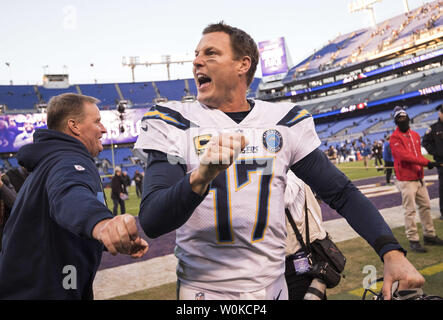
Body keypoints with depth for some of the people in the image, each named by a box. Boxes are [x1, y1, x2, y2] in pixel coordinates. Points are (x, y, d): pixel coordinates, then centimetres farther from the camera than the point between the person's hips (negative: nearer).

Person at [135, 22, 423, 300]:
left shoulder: (283, 122, -2)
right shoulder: (174, 124, -8)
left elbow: (341, 192, 1)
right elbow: (151, 222, -17)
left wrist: (392, 252, -11)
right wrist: (200, 177, -35)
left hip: (272, 287, 2)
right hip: (203, 290, -2)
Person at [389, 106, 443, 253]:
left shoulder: (415, 135, 15)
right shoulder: (395, 137, -10)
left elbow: (418, 154, 19)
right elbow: (404, 156, -21)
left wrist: (422, 166, 1)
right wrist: (426, 162, -26)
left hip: (419, 177, 8)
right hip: (406, 179, -8)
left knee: (425, 206, 14)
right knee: (410, 210, -4)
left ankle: (429, 235, 27)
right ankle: (413, 240, 4)